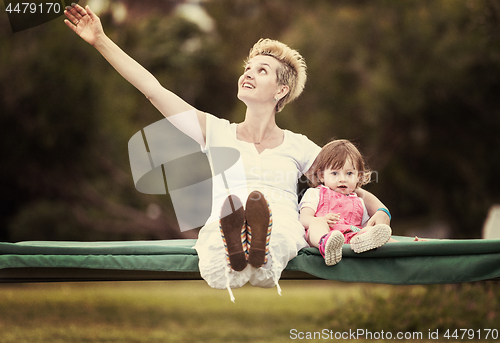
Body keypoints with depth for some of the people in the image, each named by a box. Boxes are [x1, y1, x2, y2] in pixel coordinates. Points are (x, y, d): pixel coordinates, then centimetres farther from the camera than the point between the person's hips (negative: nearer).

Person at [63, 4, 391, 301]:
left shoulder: (298, 147, 21)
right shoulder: (218, 133, 22)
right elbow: (153, 89, 17)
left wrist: (380, 212, 1)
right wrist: (101, 41, 13)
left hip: (284, 231, -1)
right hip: (220, 227, 1)